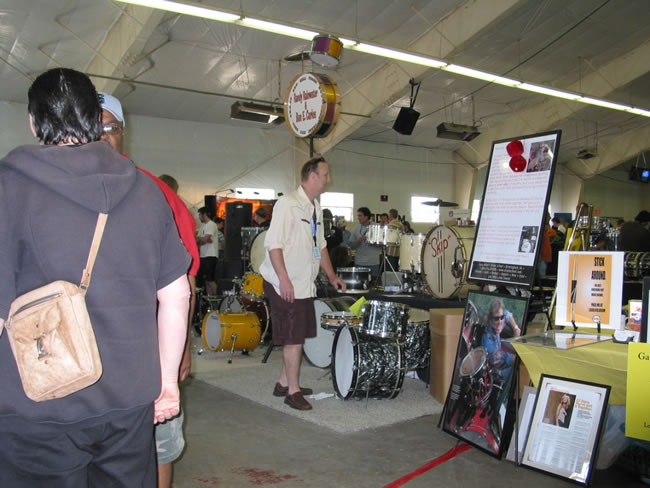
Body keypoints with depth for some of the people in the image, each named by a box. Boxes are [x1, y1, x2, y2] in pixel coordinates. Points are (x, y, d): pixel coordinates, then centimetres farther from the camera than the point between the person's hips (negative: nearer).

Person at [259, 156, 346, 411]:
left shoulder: (315, 208, 14)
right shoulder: (288, 203, -14)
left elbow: (320, 245, 23)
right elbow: (273, 243, -19)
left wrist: (331, 276, 20)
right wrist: (284, 280, -23)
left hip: (305, 283, 9)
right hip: (286, 284, -9)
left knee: (299, 335, 14)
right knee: (293, 338, -3)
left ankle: (284, 383, 28)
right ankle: (293, 391, 10)